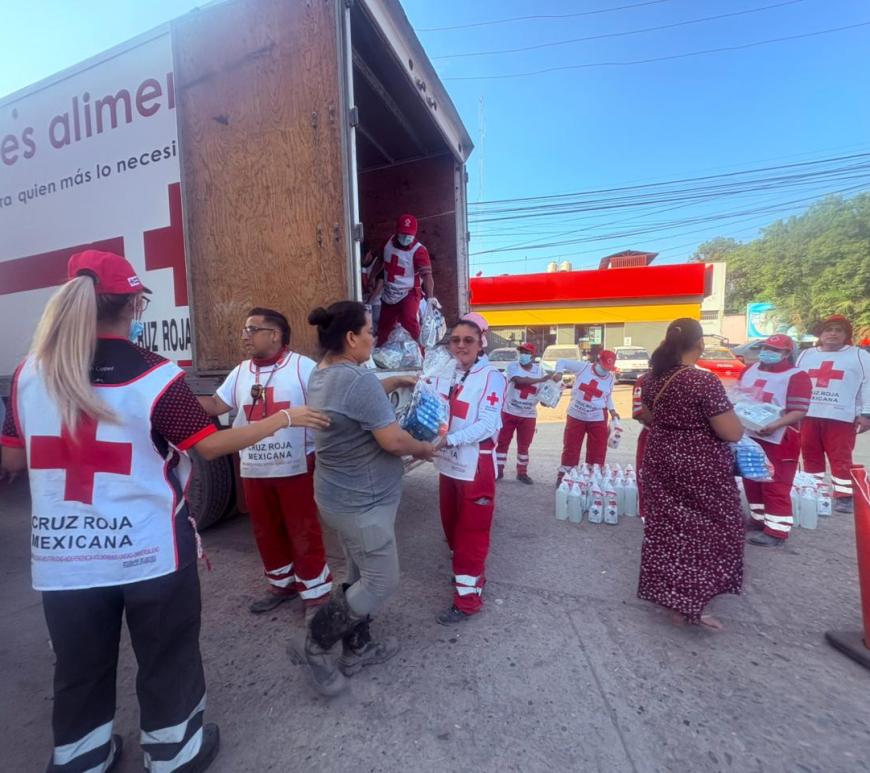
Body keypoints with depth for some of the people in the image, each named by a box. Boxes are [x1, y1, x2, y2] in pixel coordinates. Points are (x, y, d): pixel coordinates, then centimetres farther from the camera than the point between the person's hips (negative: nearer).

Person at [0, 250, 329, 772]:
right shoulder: (155, 376, -17)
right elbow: (211, 445, -14)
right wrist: (285, 418, -7)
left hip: (62, 556, 4)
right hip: (149, 551, -3)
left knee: (80, 667, 24)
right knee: (167, 658, 19)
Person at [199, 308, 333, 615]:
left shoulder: (303, 367, -9)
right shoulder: (240, 372, 9)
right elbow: (215, 405, 12)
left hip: (296, 468, -6)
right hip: (253, 470, 6)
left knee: (303, 531, 5)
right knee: (266, 531, 20)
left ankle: (316, 593, 23)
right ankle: (281, 583, 41)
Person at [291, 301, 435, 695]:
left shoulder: (321, 375, 5)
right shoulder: (358, 378, -27)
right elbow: (392, 440, -26)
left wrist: (395, 381, 17)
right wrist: (425, 449, -7)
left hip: (342, 495, 10)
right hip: (362, 502, -10)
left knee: (361, 575, 22)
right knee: (381, 582, 7)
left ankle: (357, 649, 38)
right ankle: (314, 645, 20)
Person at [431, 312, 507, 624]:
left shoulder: (491, 377, -14)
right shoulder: (444, 373, 3)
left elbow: (487, 425, -21)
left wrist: (449, 439, -31)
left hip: (475, 466, -6)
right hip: (448, 463, 7)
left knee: (471, 530, 5)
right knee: (452, 524, 21)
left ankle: (468, 597, 20)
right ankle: (469, 573, 44)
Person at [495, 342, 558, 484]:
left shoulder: (539, 369, 4)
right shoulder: (512, 366, -8)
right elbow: (519, 379, -28)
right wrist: (541, 380, -28)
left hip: (528, 415, 2)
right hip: (509, 412, -2)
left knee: (523, 446, 11)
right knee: (503, 442, 5)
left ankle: (522, 472, 25)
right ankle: (499, 470, 19)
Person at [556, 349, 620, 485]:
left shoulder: (610, 378, 3)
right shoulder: (583, 367, -8)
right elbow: (562, 362, 0)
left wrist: (612, 410, 3)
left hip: (598, 419, 2)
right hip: (576, 415, -2)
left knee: (597, 451, 3)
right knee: (570, 447, 7)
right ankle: (563, 475, 20)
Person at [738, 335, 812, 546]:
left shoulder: (796, 377, -11)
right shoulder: (750, 370, 10)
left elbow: (799, 411, -17)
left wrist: (775, 425, -30)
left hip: (777, 442, -7)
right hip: (749, 437, 7)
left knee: (775, 487, -1)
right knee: (752, 482, 16)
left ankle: (776, 530, 8)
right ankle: (759, 519, 31)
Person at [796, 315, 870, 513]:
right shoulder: (806, 355, 16)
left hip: (841, 418, -3)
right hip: (808, 416, 4)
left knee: (841, 459, -1)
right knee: (810, 456, 10)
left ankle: (844, 496, 8)